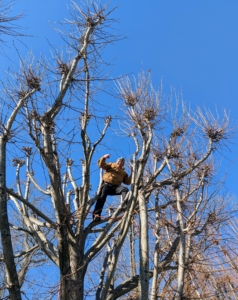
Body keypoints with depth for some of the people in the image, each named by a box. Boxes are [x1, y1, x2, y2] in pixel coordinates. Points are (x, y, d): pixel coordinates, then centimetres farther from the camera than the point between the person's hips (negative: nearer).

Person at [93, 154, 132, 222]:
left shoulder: (124, 173, 27)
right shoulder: (111, 165, 23)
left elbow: (127, 182, 16)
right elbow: (101, 165, 8)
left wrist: (132, 174, 6)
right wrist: (103, 158, -9)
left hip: (115, 187, 2)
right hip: (106, 185, -2)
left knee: (125, 189, -27)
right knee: (102, 197, -23)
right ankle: (96, 214, -30)